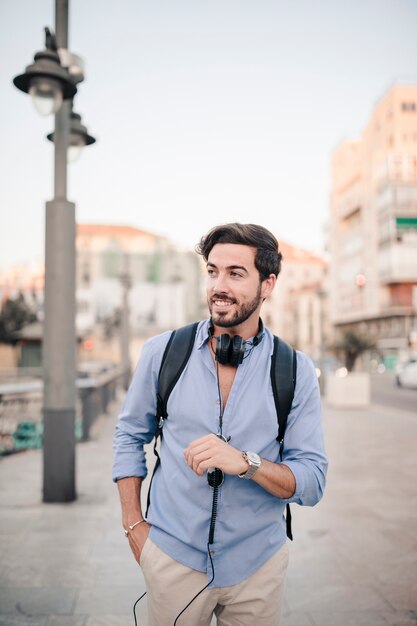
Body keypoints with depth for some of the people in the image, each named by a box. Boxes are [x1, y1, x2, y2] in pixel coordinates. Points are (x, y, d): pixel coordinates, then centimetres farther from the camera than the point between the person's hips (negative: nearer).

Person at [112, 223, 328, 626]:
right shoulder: (162, 353, -6)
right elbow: (130, 435, 6)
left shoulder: (295, 371, -8)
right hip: (172, 557, 0)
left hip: (258, 562, 0)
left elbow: (312, 482, -9)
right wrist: (133, 524, 2)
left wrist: (245, 463, -26)